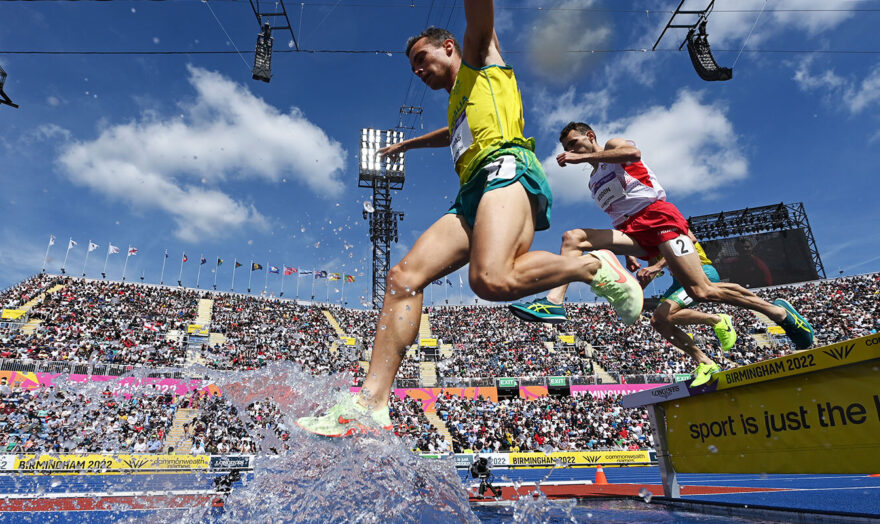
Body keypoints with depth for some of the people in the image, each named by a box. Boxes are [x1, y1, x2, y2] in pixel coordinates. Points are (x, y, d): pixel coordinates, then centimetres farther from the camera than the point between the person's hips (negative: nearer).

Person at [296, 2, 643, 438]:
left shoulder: (480, 59, 21)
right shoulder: (457, 103, 40)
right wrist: (408, 143, 74)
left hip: (505, 166, -8)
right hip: (472, 197, 8)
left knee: (492, 280, -35)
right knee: (403, 278, -9)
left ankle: (591, 266, -10)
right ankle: (371, 403, -13)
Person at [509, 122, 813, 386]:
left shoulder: (613, 145, 10)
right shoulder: (594, 181, 30)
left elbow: (633, 153, -16)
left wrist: (583, 156, -15)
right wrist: (628, 256, 19)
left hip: (657, 215, -7)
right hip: (632, 230, 7)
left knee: (702, 292, -16)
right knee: (572, 238, -14)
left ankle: (777, 311, 6)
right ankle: (554, 302, -32)